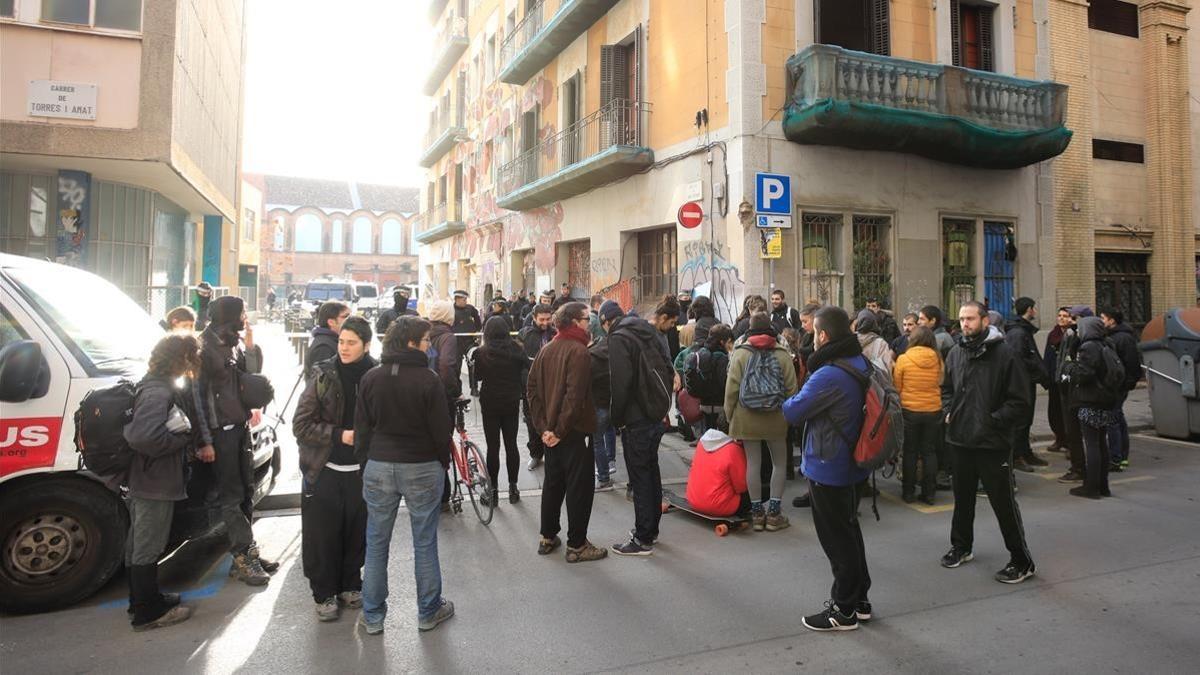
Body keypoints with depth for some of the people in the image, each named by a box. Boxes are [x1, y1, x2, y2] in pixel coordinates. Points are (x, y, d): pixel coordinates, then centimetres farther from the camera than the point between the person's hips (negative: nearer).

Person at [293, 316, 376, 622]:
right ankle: (324, 594, 24)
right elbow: (301, 424, -6)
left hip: (360, 471, 1)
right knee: (322, 535, 6)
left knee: (356, 533, 12)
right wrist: (339, 435, -15)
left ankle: (349, 586, 32)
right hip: (324, 470, -1)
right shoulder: (323, 376, -7)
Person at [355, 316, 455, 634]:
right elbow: (441, 429, -10)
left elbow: (362, 427, 3)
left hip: (379, 467, 3)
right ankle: (428, 612, 23)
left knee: (376, 543, 13)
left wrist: (364, 462, 14)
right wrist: (444, 462, 6)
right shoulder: (430, 381, -14)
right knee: (424, 543, 10)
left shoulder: (370, 379, -3)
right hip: (423, 469, -3)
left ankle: (372, 616, 23)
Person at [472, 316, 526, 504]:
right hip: (512, 403, 2)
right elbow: (527, 368, 2)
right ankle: (513, 488, 18)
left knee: (493, 447, 5)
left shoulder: (482, 353, -13)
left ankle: (493, 490, 9)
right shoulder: (516, 349, -8)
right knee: (511, 444, 12)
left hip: (490, 404, -2)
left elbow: (478, 376, -1)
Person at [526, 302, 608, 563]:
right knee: (579, 487, 3)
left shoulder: (546, 350, 7)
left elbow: (532, 389, 4)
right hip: (574, 432, -8)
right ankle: (576, 545, 11)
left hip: (551, 432, 8)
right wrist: (561, 430, -17)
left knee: (553, 483, 18)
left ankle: (548, 538, 27)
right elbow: (574, 395, -25)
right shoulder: (579, 351, -17)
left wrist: (542, 426, 0)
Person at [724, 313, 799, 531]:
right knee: (779, 463, 13)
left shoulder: (740, 353, -3)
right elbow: (791, 388, -3)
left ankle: (757, 512, 15)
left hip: (746, 418, 0)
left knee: (753, 463, 8)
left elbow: (732, 387, -5)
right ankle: (774, 513, 12)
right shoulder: (782, 353, -3)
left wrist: (729, 415, 5)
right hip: (776, 418, 0)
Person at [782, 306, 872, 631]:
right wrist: (808, 400, 4)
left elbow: (792, 412, -19)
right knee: (849, 531, 21)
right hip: (852, 464, 9)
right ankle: (859, 598, 34)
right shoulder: (860, 364, 3)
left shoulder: (829, 375, -26)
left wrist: (792, 400, 2)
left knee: (837, 540, 4)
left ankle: (844, 610, 18)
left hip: (828, 468, -9)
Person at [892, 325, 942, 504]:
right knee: (929, 452, 12)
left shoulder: (903, 359, -12)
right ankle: (929, 493, 15)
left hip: (909, 410, -2)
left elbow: (897, 387, -5)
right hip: (933, 410, 2)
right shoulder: (937, 359, -5)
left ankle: (909, 492, 15)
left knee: (910, 452, 10)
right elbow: (940, 382, 9)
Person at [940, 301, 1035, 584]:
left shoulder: (1003, 354, -12)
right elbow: (946, 388, 21)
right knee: (963, 497, 19)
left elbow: (1020, 400, -11)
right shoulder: (955, 353, 5)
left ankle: (1021, 560, 16)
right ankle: (961, 546, 37)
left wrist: (994, 421, -15)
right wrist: (948, 412, 6)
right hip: (960, 439, 6)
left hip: (992, 443, -6)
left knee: (1004, 502, 2)